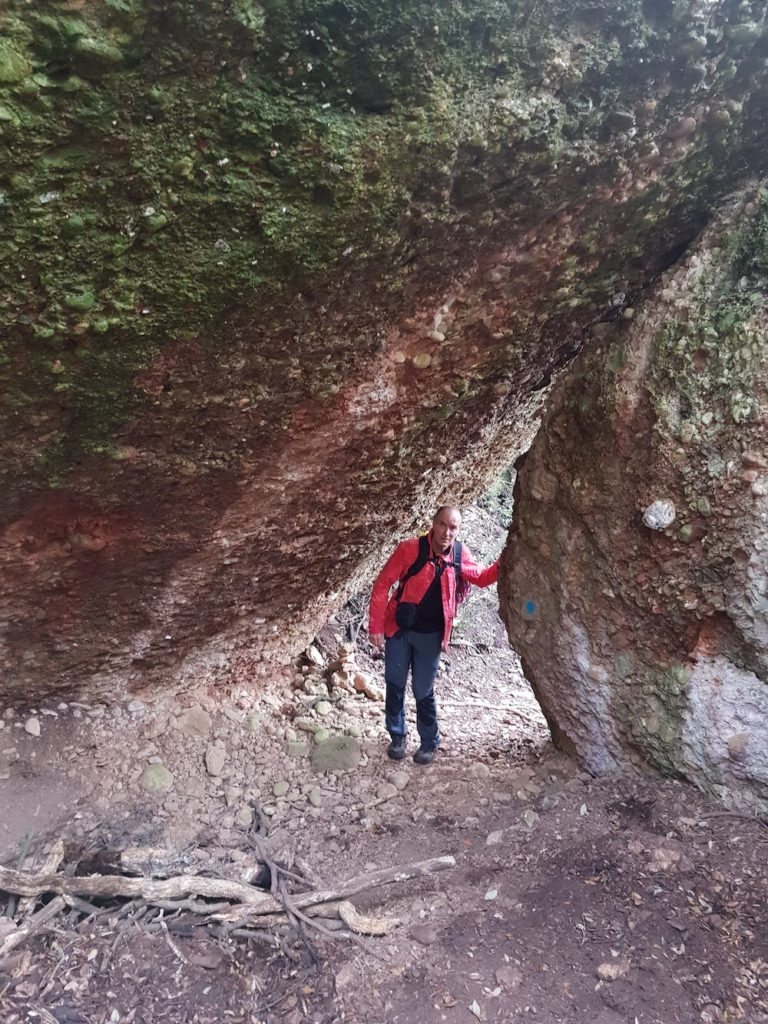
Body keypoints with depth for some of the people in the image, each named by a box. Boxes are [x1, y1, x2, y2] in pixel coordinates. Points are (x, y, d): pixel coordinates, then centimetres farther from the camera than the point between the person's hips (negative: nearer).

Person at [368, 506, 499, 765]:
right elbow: (382, 585, -14)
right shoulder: (409, 549, -20)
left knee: (423, 691, 8)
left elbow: (481, 578, 11)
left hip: (430, 635, 1)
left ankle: (429, 742, 27)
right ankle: (397, 736, 29)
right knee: (395, 685, 10)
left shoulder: (460, 554, -8)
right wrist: (376, 626, -14)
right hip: (399, 630, -1)